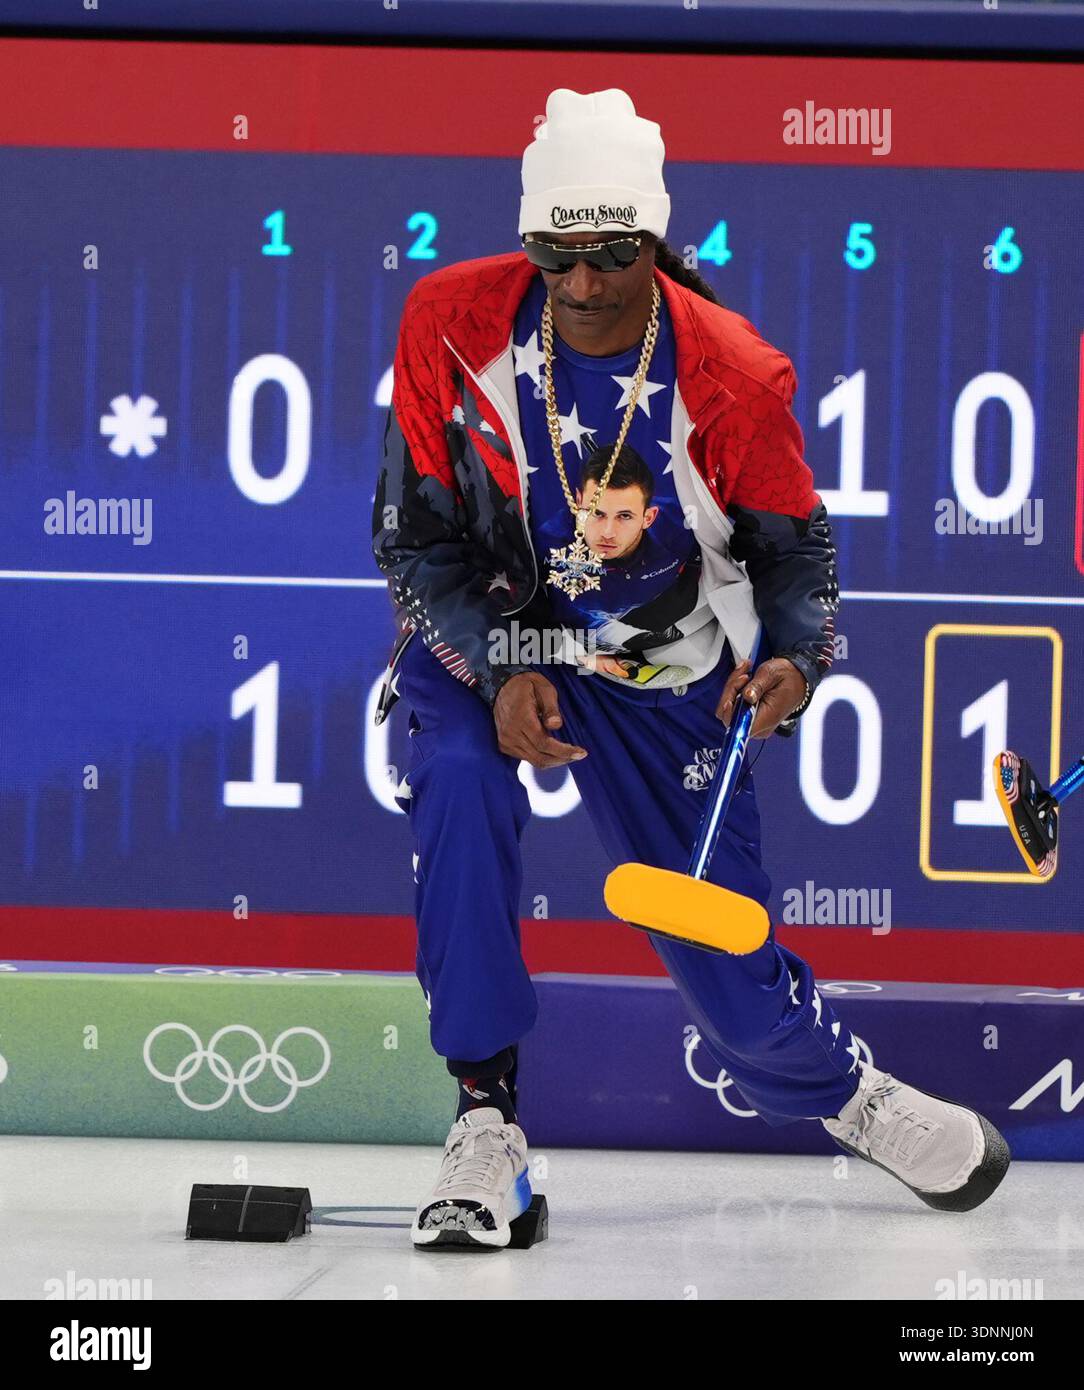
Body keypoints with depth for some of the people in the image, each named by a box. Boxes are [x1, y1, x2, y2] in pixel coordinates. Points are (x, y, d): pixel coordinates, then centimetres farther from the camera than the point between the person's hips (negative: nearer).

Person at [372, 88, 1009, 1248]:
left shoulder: (735, 378, -18)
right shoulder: (454, 324, -18)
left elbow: (794, 543, -3)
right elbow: (414, 533, -12)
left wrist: (795, 658, -23)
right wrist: (502, 671, -24)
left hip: (663, 674, 0)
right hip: (485, 637, 0)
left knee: (730, 976, -1)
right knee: (457, 788, -33)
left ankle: (841, 1089, 37)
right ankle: (485, 1122, -21)